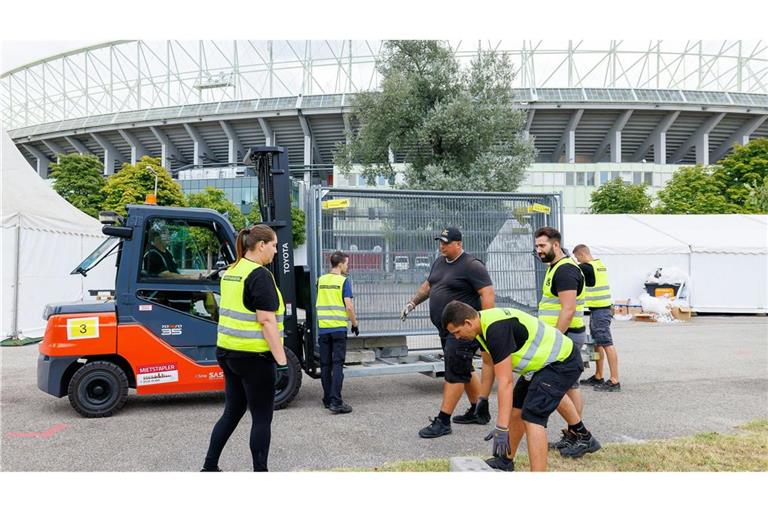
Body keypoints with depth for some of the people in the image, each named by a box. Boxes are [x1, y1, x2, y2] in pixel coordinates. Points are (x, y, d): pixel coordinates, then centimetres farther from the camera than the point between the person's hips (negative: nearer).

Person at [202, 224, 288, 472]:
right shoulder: (260, 275, -16)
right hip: (254, 356, -8)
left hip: (228, 351, 9)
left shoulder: (230, 272, 10)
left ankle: (209, 467, 25)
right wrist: (282, 360, -18)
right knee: (262, 418, 4)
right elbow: (267, 321, -20)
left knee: (232, 412, 18)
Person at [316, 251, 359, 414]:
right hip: (338, 327, -4)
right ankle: (336, 402, -9)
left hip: (323, 327, 5)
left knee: (325, 365, 11)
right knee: (337, 365, -4)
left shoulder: (321, 280, 8)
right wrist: (355, 324, 0)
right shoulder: (343, 281, -7)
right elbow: (349, 306, -11)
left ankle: (327, 400, 18)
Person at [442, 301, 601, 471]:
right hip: (551, 360, 10)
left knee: (532, 418, -17)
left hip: (563, 362, -10)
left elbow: (505, 383, -29)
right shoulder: (484, 324, 1)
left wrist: (501, 428, -27)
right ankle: (506, 461, 31)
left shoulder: (496, 329, -29)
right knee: (516, 409, 15)